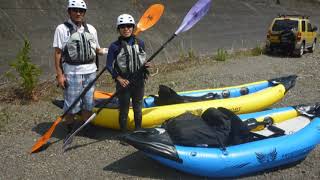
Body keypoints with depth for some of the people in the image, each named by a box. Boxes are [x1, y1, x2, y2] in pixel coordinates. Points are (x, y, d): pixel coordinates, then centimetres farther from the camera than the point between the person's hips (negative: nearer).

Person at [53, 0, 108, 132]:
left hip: (90, 72, 5)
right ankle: (69, 131, 20)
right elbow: (58, 53, -7)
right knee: (72, 104, 2)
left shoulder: (91, 29, 9)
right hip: (72, 73, -4)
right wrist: (59, 74, -12)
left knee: (88, 103, 13)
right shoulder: (62, 29, -5)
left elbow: (97, 50, 15)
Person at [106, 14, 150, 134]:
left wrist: (145, 65, -7)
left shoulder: (140, 43, 2)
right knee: (124, 110, 7)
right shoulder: (115, 46, -8)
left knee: (138, 108, 15)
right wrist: (119, 78, -14)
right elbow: (109, 66, -6)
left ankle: (138, 131, 31)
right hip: (123, 82, -3)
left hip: (139, 81, 3)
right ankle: (124, 133, 22)